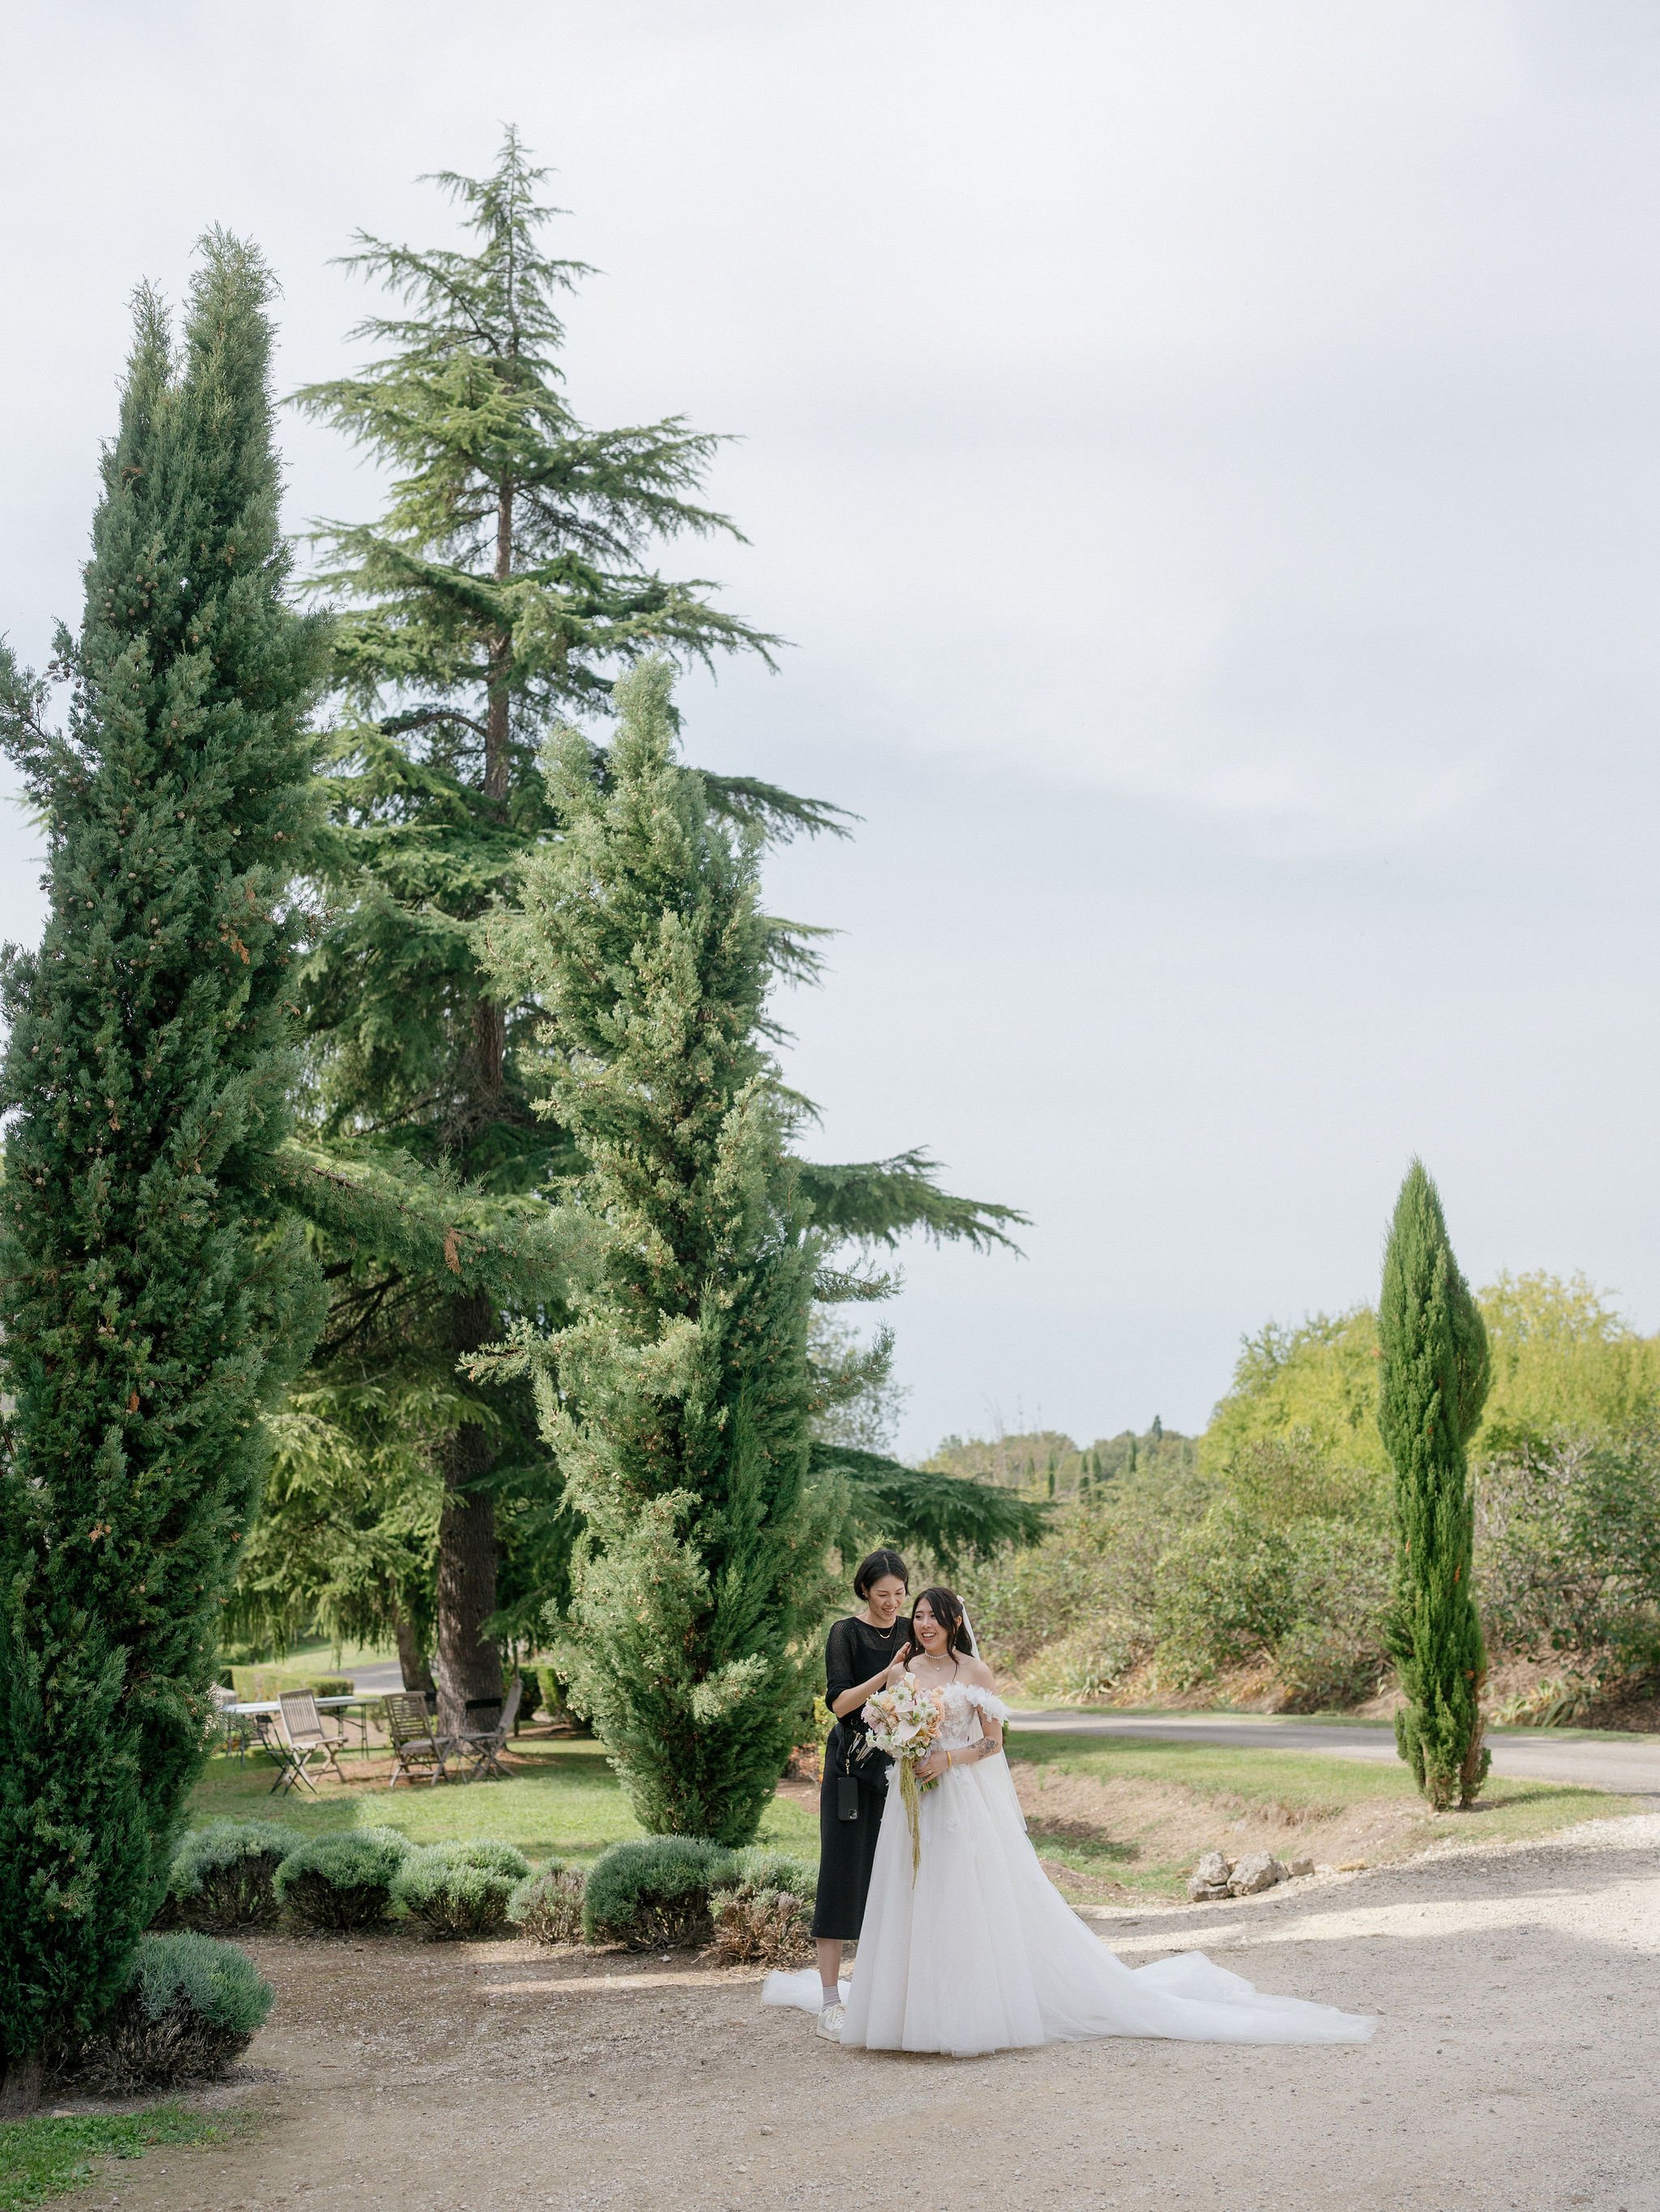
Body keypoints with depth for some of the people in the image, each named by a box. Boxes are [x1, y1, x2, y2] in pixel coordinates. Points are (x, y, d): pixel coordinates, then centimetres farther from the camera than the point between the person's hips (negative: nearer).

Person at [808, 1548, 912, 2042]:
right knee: (843, 1875, -4)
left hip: (900, 1767, 5)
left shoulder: (911, 1634, 10)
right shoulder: (846, 1634, -5)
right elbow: (839, 1703, -13)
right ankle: (830, 2001, -2)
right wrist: (885, 1676, -25)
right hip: (853, 1768, -5)